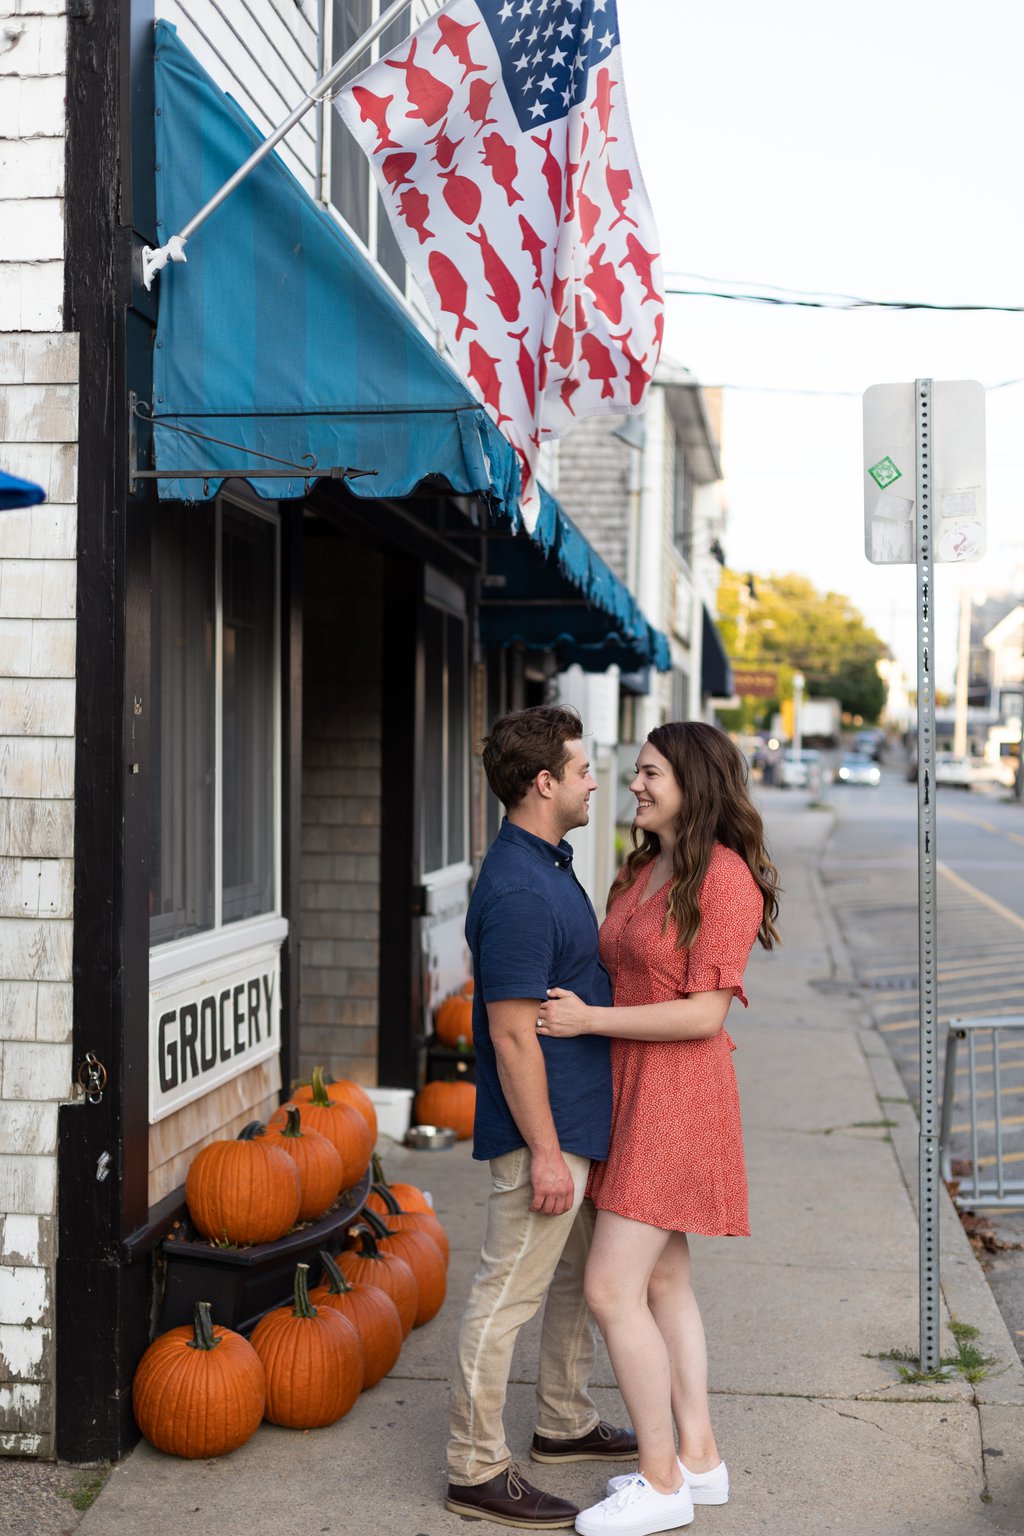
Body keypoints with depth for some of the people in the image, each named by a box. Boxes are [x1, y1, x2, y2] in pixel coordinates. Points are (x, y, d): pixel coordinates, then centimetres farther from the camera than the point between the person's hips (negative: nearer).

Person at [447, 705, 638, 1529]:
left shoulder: (550, 865, 10)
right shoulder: (517, 890, -24)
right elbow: (513, 1033, -24)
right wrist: (544, 1151, -23)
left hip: (582, 1120, 11)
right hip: (545, 1129, -11)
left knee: (581, 1274, 22)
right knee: (508, 1293, 0)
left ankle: (566, 1422, 38)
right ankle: (477, 1470, 11)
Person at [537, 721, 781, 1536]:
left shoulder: (727, 879, -16)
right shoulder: (643, 871, 10)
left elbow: (703, 1014, -20)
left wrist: (588, 1020, -19)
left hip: (677, 1095, -9)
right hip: (631, 1088, 9)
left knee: (612, 1289, -8)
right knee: (663, 1280, 14)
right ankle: (699, 1457, 25)